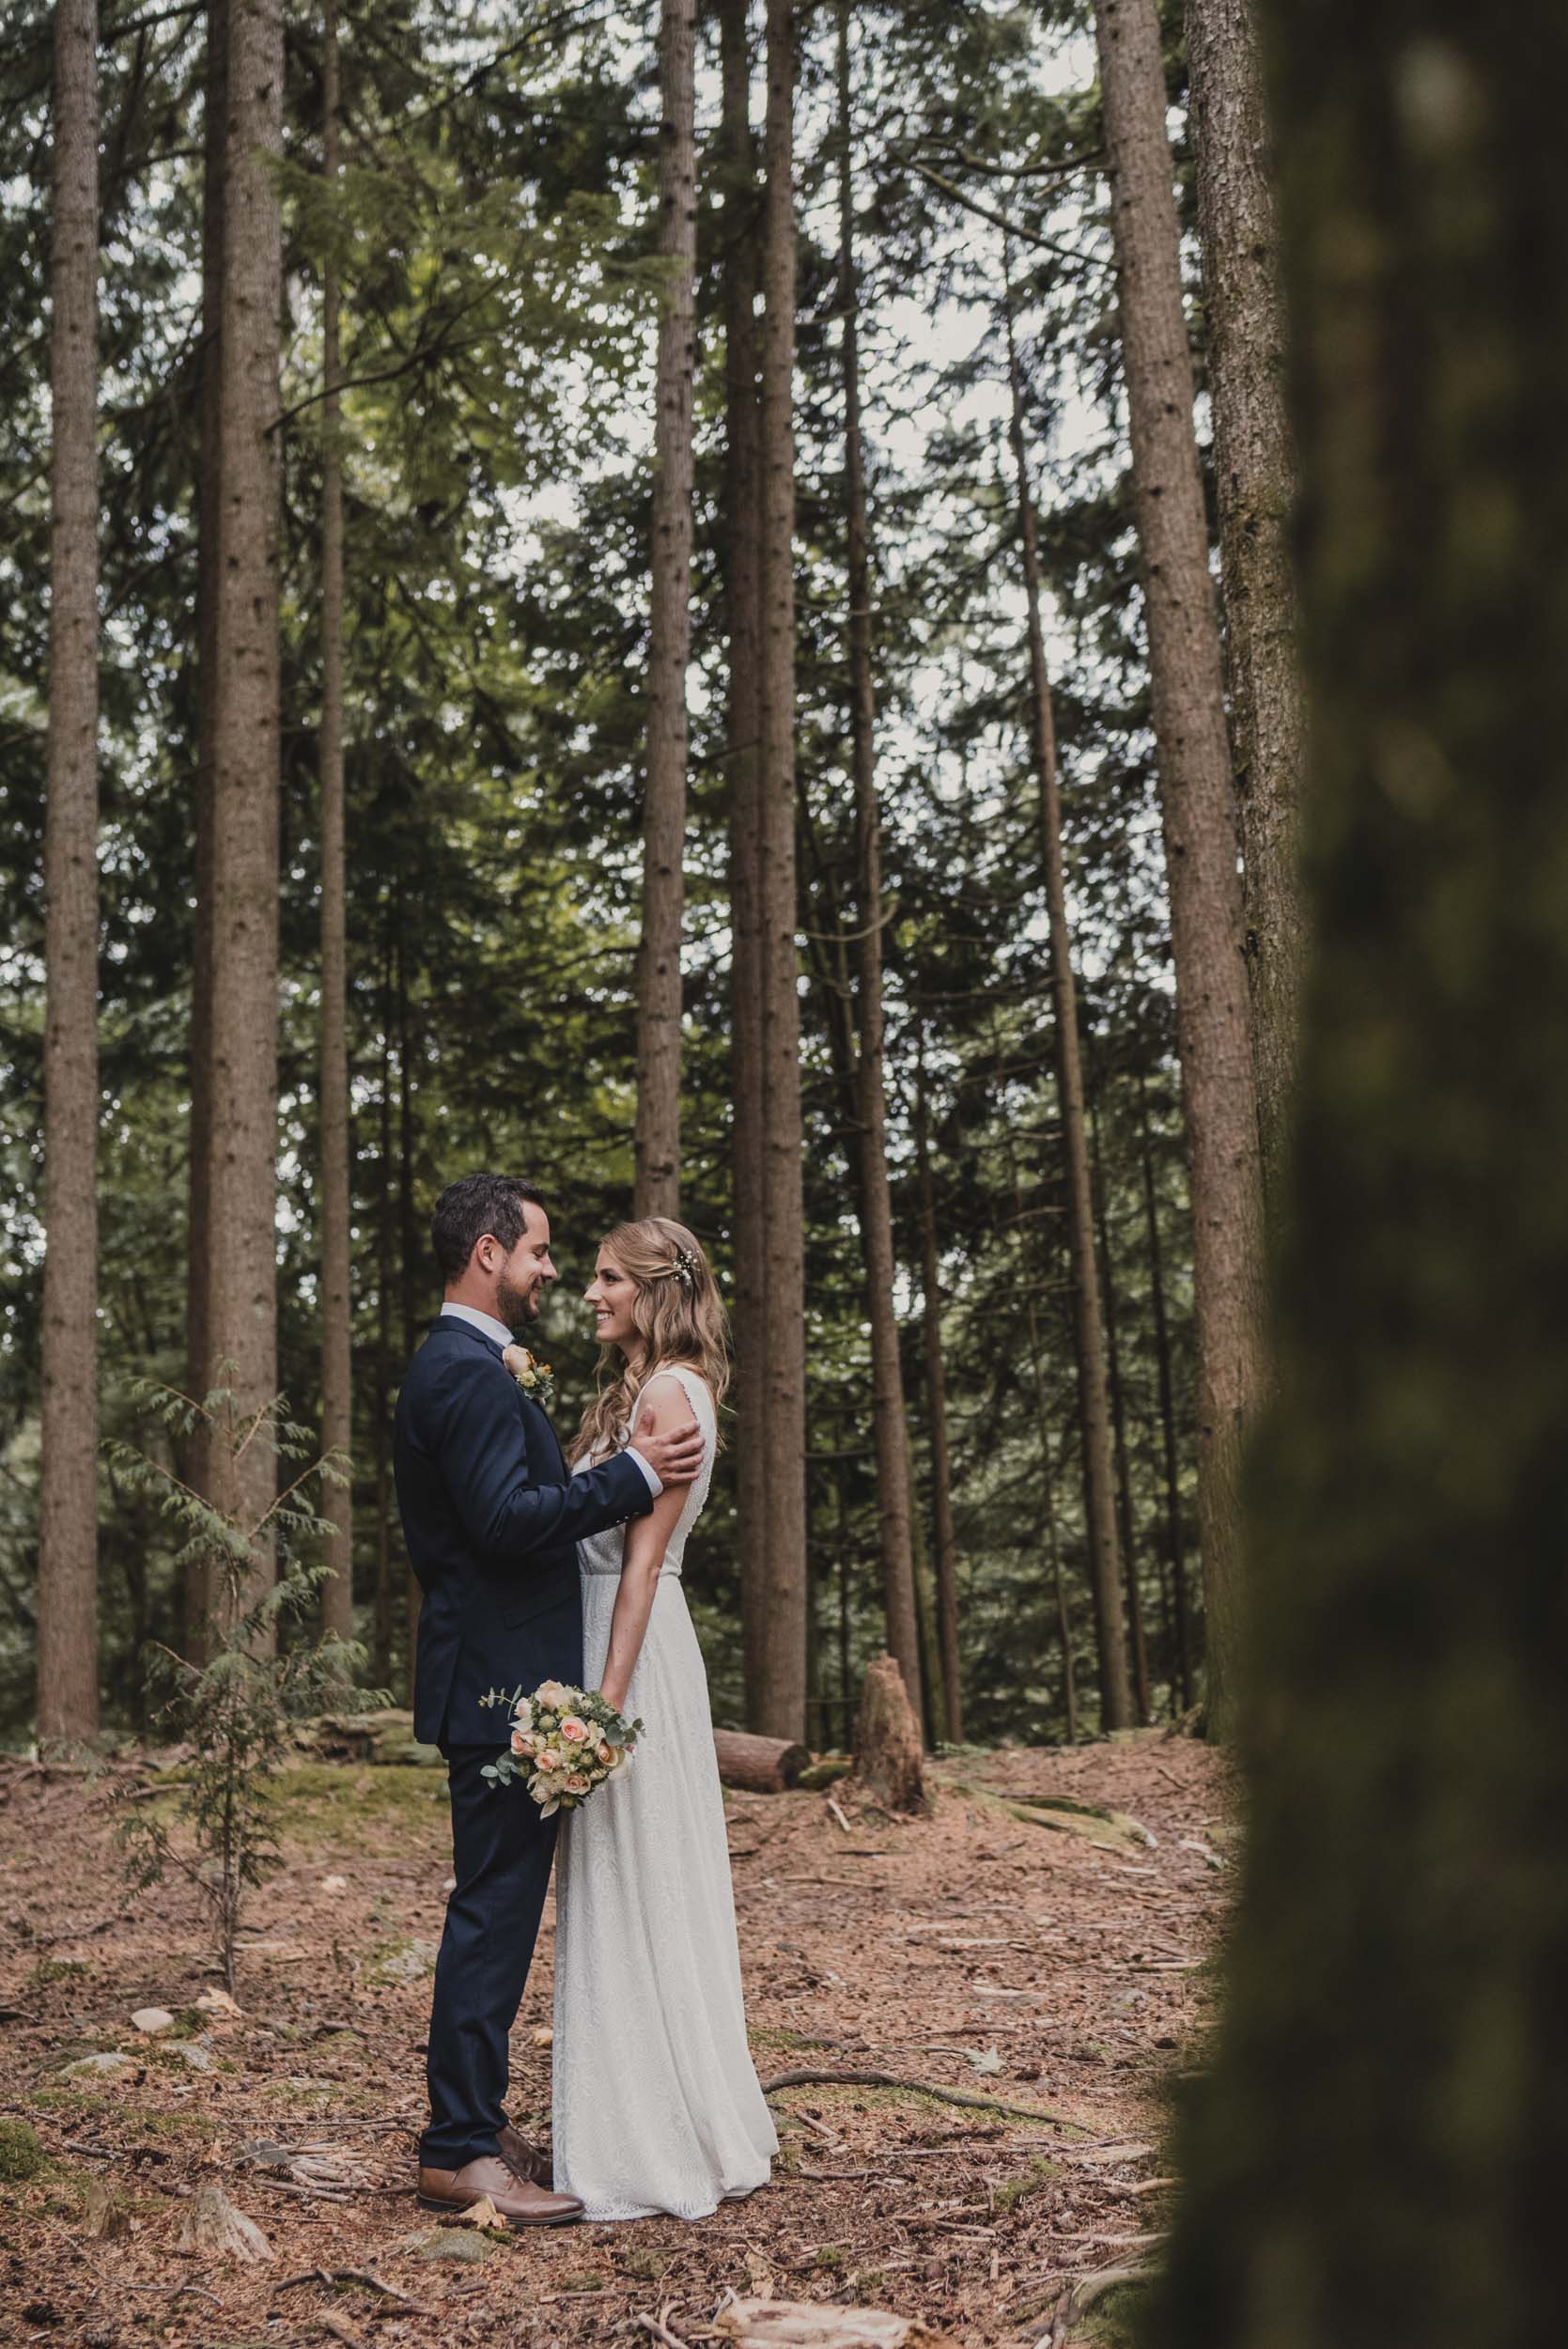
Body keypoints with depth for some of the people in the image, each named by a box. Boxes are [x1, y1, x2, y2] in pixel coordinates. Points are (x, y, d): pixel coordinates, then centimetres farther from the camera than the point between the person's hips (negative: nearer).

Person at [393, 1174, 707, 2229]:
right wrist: (635, 1474, -23)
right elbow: (506, 1518, -26)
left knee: (499, 1908, 17)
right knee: (494, 1911, -5)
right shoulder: (468, 1372, -17)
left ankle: (475, 2120, 27)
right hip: (501, 1683, -11)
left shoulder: (465, 1366, 17)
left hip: (496, 1679, 11)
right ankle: (459, 2151, 1)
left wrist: (613, 1473, 17)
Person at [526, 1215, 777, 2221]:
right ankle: (691, 2128, 24)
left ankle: (661, 2151, 8)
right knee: (624, 1894, 14)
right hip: (613, 1639, 10)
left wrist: (607, 1698, -21)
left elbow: (644, 1558, -19)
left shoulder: (669, 1394, -13)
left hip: (637, 1649, -10)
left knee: (638, 1893, -2)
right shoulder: (635, 1389, 16)